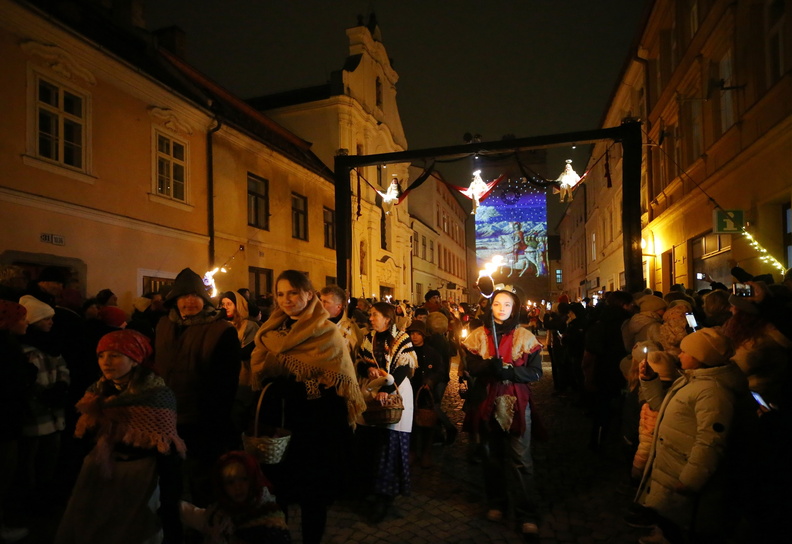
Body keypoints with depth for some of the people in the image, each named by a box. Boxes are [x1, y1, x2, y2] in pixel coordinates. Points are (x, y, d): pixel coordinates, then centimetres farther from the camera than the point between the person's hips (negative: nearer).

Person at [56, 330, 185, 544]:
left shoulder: (157, 397, -19)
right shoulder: (97, 392, 0)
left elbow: (169, 457, -19)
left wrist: (170, 510, -20)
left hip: (140, 487, -6)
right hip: (97, 482, 6)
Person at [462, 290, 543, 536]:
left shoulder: (525, 337, 0)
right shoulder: (478, 335, 5)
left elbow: (535, 372, -6)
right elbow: (472, 367, -5)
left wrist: (509, 370, -22)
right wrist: (490, 366, -26)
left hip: (517, 402, -2)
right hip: (488, 401, 2)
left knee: (520, 458, -5)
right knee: (492, 454, 14)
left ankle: (526, 515, 5)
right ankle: (495, 503, 32)